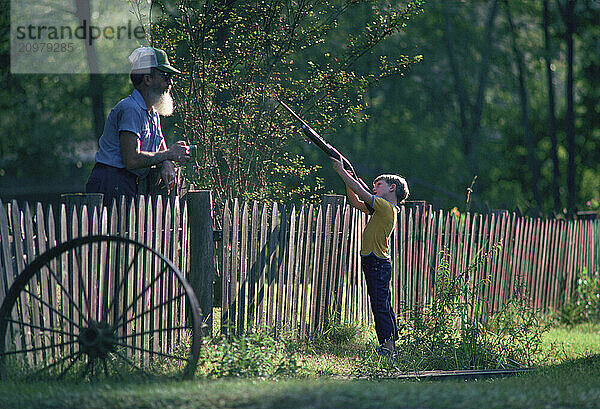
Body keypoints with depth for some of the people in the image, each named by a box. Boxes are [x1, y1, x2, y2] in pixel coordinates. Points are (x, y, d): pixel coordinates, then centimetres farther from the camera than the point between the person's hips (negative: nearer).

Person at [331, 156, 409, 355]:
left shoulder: (386, 207, -14)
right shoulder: (382, 208, 15)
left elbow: (362, 193, -18)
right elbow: (355, 202, 22)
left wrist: (342, 171, -11)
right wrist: (348, 180, 12)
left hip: (377, 263, -10)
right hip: (378, 264, 10)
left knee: (380, 305, -11)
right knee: (382, 306, 12)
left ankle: (388, 345, -13)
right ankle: (389, 345, 16)